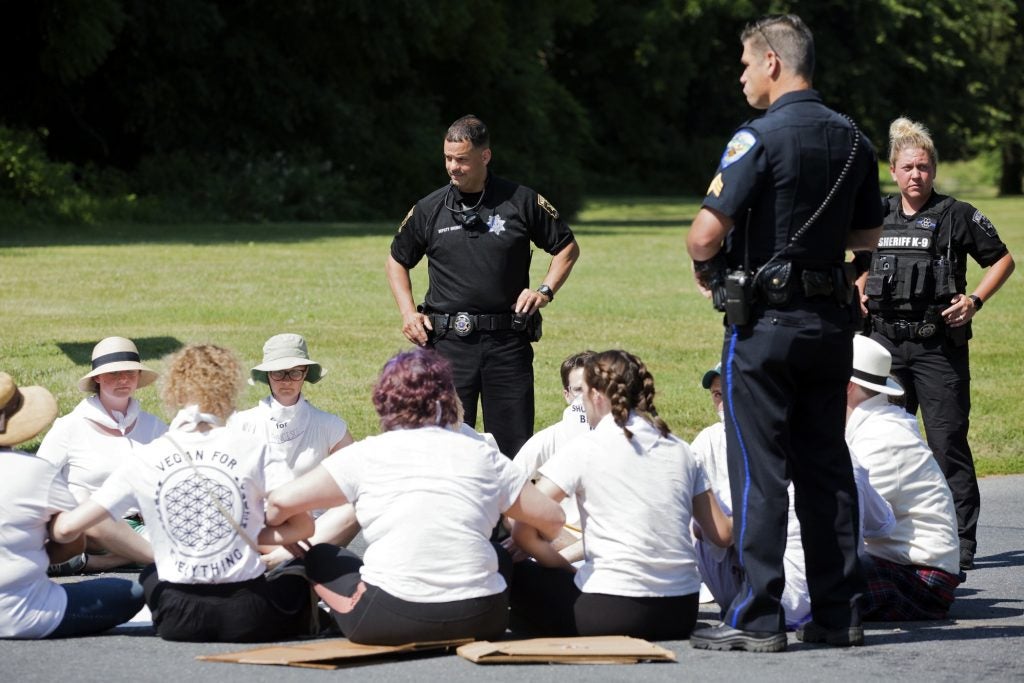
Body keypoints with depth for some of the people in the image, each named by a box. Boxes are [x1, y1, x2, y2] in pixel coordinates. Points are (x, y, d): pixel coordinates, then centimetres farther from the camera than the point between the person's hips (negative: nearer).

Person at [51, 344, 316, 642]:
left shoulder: (146, 460, -3)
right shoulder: (250, 449, -7)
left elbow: (67, 528, -1)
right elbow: (302, 525, -9)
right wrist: (252, 537, 7)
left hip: (178, 621, 0)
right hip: (248, 617, 0)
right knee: (300, 582, 32)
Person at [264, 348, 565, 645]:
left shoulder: (367, 454, 2)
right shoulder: (482, 456, 8)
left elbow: (283, 501, -1)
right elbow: (552, 519, 13)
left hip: (388, 623, -2)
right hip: (480, 621, 2)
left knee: (320, 557, 24)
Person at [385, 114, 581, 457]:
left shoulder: (522, 201, 2)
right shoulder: (429, 209, 6)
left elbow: (567, 248, 13)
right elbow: (397, 261, 20)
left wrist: (545, 291, -2)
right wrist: (408, 312, 6)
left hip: (508, 341, -1)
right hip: (448, 340, 1)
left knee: (515, 447, 0)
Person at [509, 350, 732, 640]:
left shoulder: (583, 450, -5)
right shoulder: (679, 450, 9)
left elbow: (523, 531, -8)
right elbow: (722, 534, 11)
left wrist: (567, 569, 7)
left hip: (610, 612, -6)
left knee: (518, 576, 14)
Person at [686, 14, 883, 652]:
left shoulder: (760, 138, -15)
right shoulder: (854, 140, 8)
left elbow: (705, 235, -18)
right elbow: (868, 239, 18)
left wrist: (706, 268, 2)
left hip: (764, 321, -6)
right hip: (833, 322, 6)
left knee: (760, 471, -2)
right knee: (827, 466, 11)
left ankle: (758, 618, -1)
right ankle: (839, 611, 13)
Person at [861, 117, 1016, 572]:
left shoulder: (957, 216, -1)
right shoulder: (877, 216, 11)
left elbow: (1002, 261, 5)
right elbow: (863, 263, 28)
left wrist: (974, 301, -7)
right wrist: (860, 294, 9)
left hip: (939, 345, -4)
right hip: (887, 345, 5)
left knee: (948, 444, -4)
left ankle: (961, 545, 0)